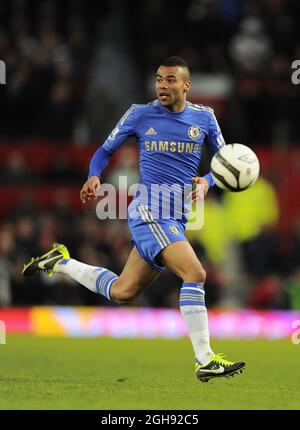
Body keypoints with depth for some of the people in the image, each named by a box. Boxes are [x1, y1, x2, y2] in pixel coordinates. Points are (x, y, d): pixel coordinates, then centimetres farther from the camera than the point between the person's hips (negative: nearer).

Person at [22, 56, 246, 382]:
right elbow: (105, 150, 11)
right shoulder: (140, 115, 1)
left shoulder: (204, 117, 8)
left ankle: (61, 263, 32)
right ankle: (205, 361, -23)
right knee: (195, 273, -24)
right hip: (148, 209, -6)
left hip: (176, 220, 6)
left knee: (121, 292, 11)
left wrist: (206, 182, -7)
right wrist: (94, 176, -9)